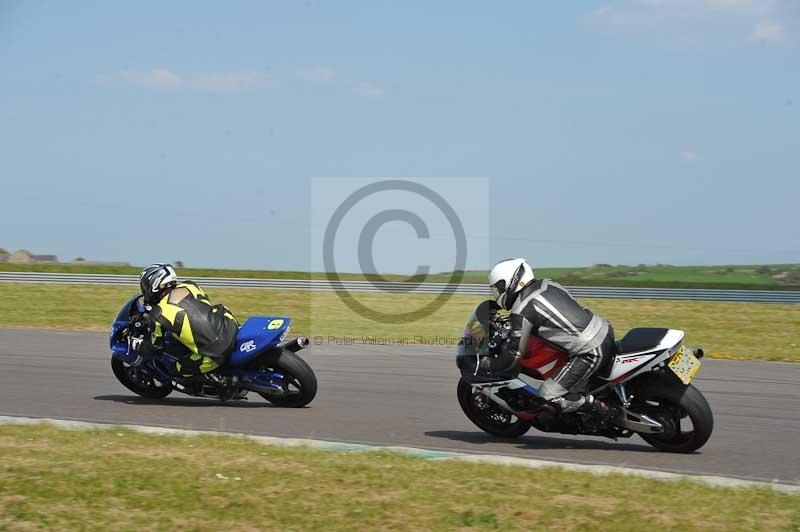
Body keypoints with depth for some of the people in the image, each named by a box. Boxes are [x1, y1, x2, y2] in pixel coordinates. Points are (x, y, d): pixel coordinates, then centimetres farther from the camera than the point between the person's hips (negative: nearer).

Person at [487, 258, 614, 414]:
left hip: (591, 353, -9)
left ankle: (599, 409, -3)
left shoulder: (522, 310, -11)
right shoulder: (546, 284, 12)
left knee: (548, 397, -7)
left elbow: (513, 352, -7)